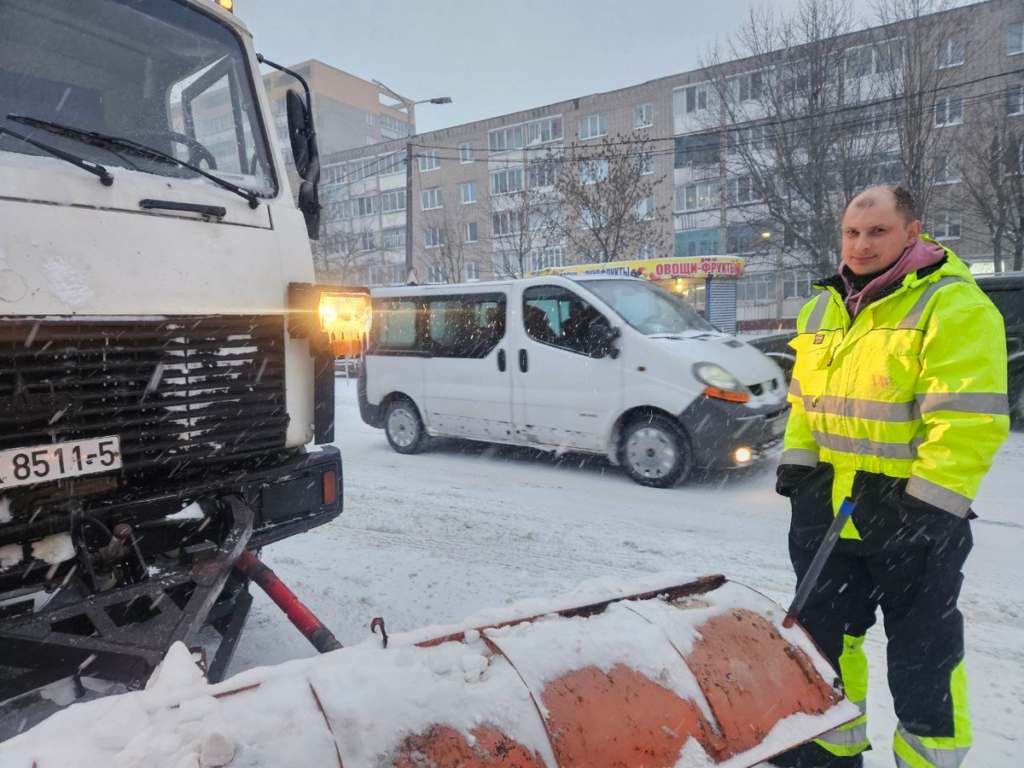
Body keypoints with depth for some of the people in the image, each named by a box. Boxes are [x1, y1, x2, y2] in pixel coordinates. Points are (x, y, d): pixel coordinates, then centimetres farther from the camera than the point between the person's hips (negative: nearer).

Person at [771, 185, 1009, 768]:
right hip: (827, 506, 7)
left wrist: (927, 502, -21)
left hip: (913, 514, -7)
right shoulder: (824, 310, 10)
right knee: (826, 631, 18)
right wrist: (797, 460, 8)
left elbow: (971, 420, -19)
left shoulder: (953, 306, -13)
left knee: (923, 650, 9)